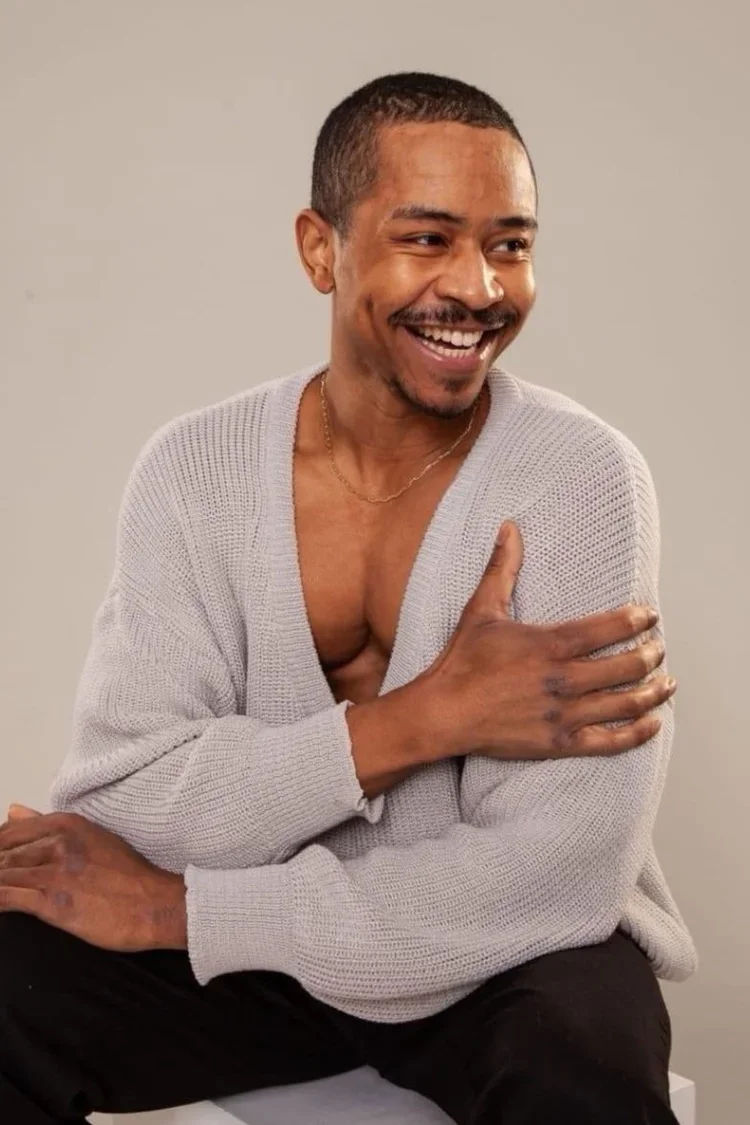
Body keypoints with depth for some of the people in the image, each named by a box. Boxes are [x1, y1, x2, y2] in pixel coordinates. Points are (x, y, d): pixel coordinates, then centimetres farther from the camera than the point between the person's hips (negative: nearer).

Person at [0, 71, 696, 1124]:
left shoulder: (582, 479, -17)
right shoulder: (193, 471, -8)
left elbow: (559, 883, -24)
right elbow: (116, 812, -16)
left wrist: (177, 908, -23)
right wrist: (420, 720, -27)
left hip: (506, 960, -2)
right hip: (264, 947, 3)